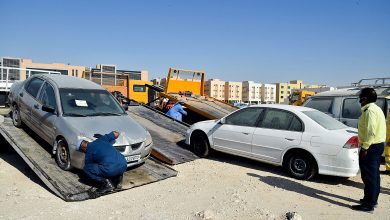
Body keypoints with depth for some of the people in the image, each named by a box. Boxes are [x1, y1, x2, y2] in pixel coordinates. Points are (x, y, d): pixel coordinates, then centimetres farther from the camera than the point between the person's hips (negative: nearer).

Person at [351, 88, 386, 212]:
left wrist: (365, 148, -21)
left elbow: (371, 131, -24)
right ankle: (372, 199, 30)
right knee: (374, 174, 18)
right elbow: (374, 129, 16)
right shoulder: (376, 109, 16)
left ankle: (368, 204, 1)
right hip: (378, 144, 11)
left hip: (371, 146, -11)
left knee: (369, 175, -5)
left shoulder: (370, 110, -17)